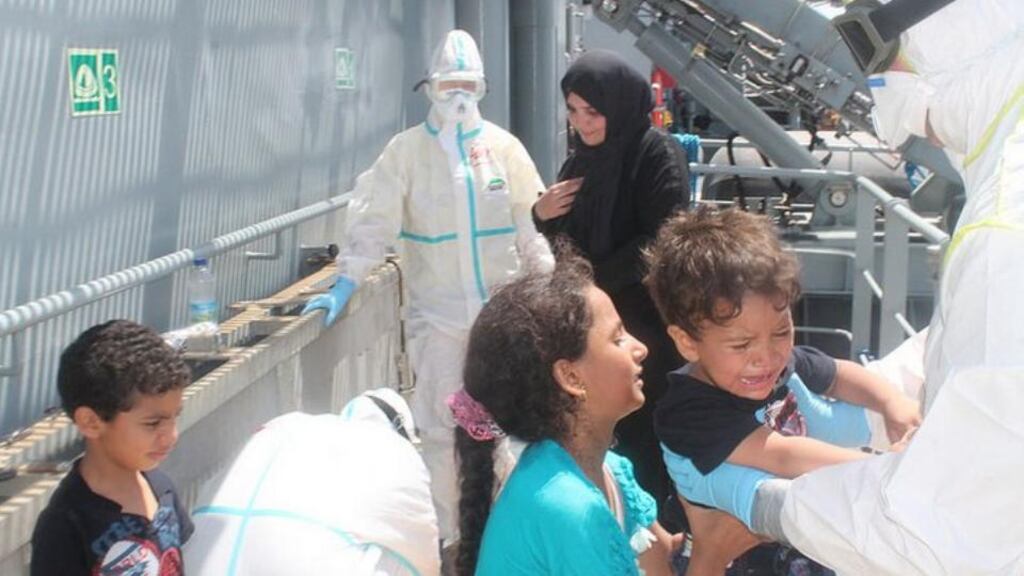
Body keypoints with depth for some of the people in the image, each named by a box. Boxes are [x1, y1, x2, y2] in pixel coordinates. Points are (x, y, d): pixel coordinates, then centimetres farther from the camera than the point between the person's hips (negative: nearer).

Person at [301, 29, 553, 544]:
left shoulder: (504, 147, 2)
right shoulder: (406, 150, -3)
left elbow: (533, 221, 4)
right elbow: (374, 219, -6)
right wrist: (344, 284, -13)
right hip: (436, 311, -1)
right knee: (440, 427, 5)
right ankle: (446, 536, 18)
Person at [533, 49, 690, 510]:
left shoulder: (657, 153, -11)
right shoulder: (581, 159, 10)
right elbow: (565, 240, 19)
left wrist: (595, 278, -17)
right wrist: (542, 214, -3)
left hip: (643, 322, -6)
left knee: (639, 441, -2)